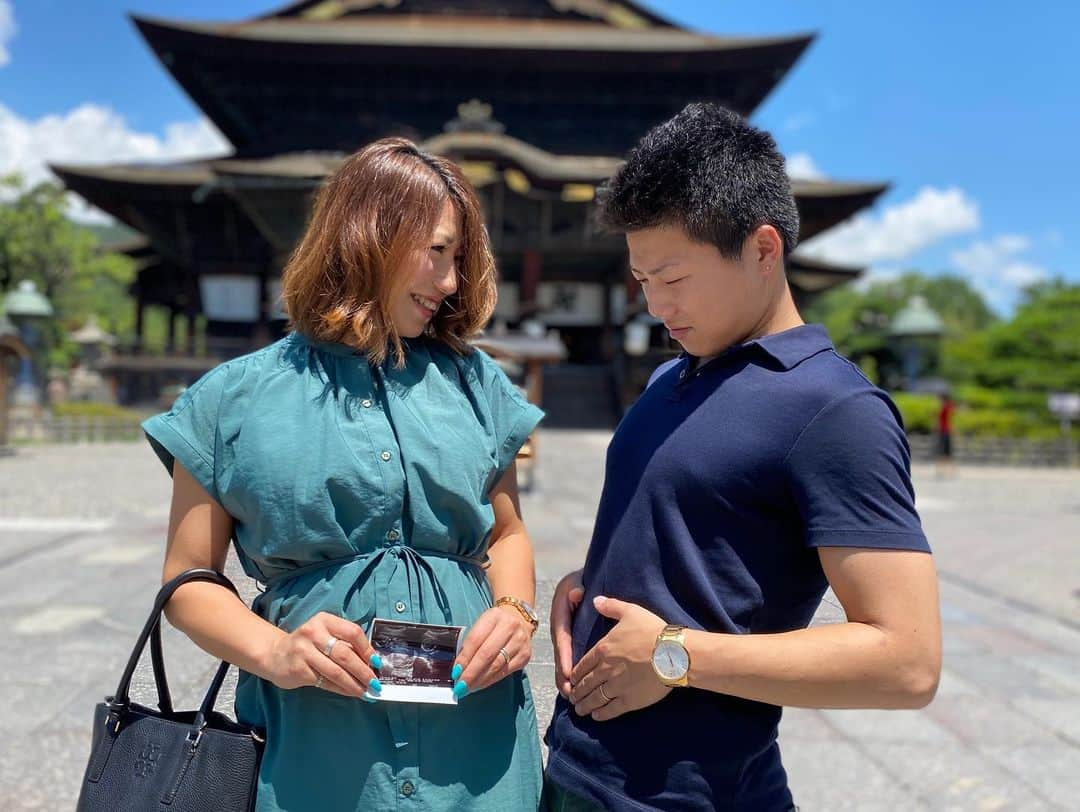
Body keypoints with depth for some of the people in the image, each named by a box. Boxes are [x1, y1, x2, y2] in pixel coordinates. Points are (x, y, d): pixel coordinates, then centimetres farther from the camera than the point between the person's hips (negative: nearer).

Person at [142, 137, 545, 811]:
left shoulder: (476, 383, 7)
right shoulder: (238, 397, -1)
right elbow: (188, 579, 1)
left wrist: (515, 610, -7)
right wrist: (272, 652, -17)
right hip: (315, 745, -2)